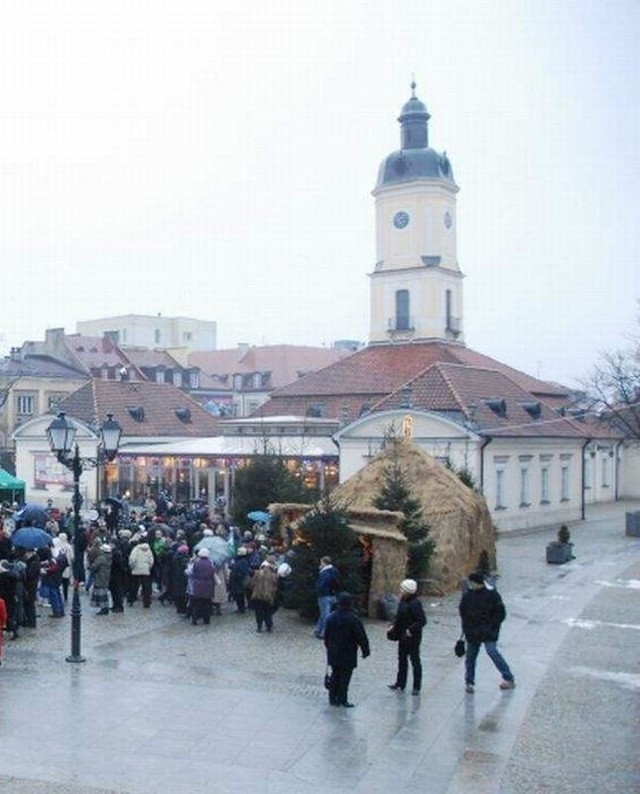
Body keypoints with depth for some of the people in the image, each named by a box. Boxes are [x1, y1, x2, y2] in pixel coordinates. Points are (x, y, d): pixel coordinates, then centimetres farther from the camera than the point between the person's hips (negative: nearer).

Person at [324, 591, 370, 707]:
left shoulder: (331, 617, 0)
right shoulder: (353, 619, -17)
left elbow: (326, 636, 10)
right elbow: (361, 637, -13)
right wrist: (365, 650, -1)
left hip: (333, 653, 5)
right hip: (348, 654, -5)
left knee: (335, 675, 15)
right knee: (345, 676, 3)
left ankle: (333, 698, 20)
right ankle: (342, 700, 5)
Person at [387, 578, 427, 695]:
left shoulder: (415, 603, -22)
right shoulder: (403, 601, 4)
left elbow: (422, 621, -23)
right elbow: (398, 616, 17)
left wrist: (411, 630, -26)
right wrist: (393, 625, 3)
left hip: (413, 638, -8)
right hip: (403, 636, 9)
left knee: (415, 661, 5)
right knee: (402, 660, 18)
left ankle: (416, 687, 17)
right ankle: (400, 684, 31)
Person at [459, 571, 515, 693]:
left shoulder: (492, 595, -9)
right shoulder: (467, 596, 3)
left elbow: (501, 613, -6)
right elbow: (463, 613, 16)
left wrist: (491, 627, -13)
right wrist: (466, 627, 5)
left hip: (488, 632, -5)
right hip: (472, 632, 5)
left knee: (492, 651, -18)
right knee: (470, 656, 8)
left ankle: (509, 679, -7)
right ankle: (469, 682, 23)